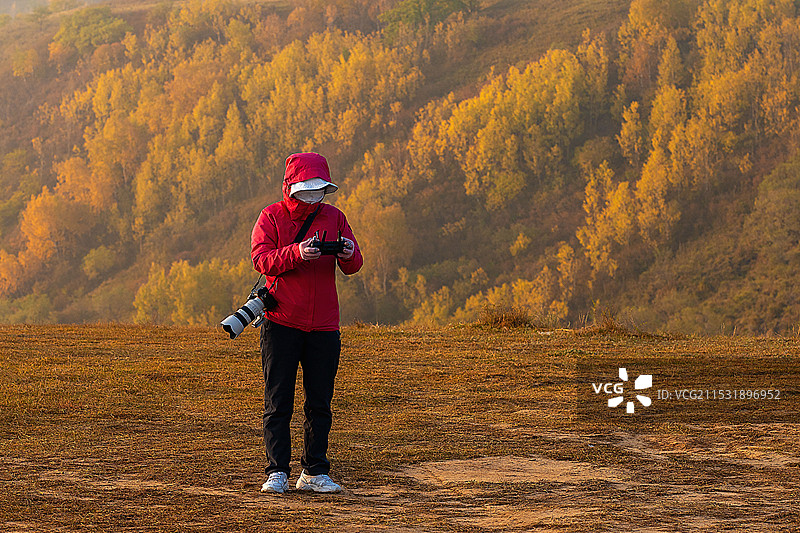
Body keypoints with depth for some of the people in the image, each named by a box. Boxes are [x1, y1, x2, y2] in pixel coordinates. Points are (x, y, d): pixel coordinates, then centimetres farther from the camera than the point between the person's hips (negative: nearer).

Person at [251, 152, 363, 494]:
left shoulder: (333, 217, 9)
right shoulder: (271, 217, 1)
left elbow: (353, 267, 4)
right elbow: (261, 260, -12)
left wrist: (349, 254, -20)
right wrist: (296, 252, -29)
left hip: (324, 325, 3)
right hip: (281, 322, -3)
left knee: (320, 403, 6)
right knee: (278, 402, -4)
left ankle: (314, 472, 12)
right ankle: (277, 473, -2)